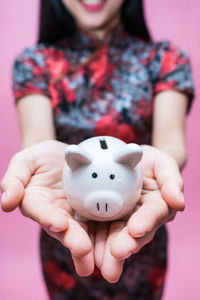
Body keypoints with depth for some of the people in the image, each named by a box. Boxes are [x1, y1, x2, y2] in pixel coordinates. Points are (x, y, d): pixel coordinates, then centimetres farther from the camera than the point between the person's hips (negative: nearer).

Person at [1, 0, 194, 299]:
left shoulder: (165, 59, -3)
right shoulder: (35, 62, -3)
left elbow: (171, 139, -21)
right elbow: (36, 138, -21)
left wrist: (154, 159, -45)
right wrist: (53, 157, -45)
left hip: (142, 246, 1)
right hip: (63, 248, 0)